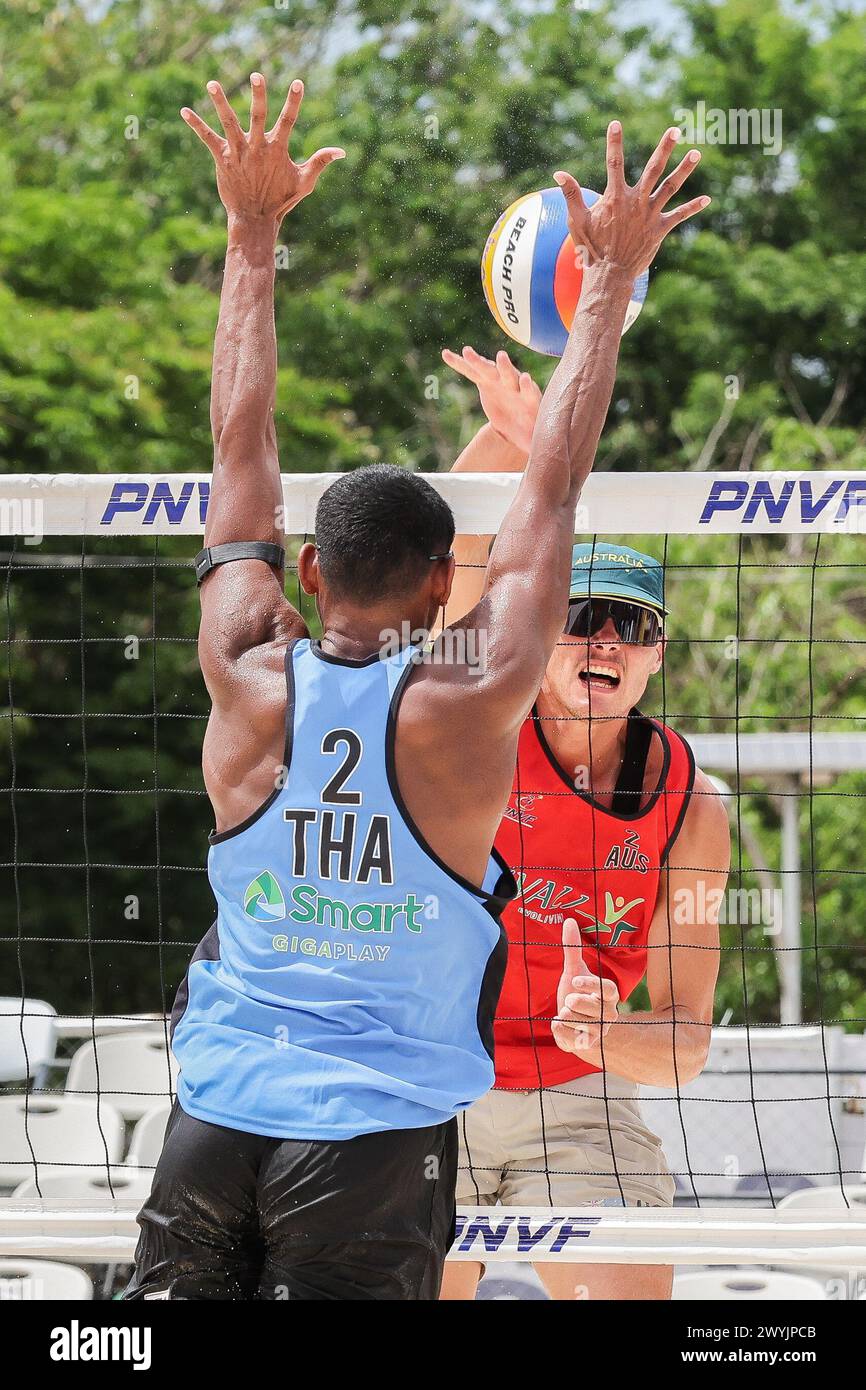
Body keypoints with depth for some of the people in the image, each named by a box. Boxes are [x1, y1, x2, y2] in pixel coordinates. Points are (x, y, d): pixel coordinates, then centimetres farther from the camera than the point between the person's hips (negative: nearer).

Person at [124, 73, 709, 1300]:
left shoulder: (251, 686, -4)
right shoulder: (469, 710, -11)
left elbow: (241, 445, 5)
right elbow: (553, 486, -2)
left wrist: (253, 236, 13)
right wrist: (610, 285, 7)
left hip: (215, 1118, 3)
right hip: (378, 1138, -3)